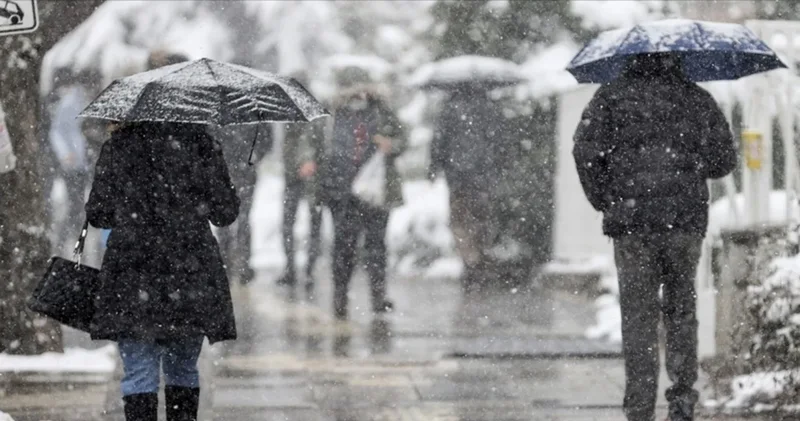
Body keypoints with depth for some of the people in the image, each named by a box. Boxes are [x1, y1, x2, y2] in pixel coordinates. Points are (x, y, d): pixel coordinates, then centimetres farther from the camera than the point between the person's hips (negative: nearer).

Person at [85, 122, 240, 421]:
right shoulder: (199, 142, 1)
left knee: (139, 373, 1)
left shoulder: (118, 146, 0)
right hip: (190, 272, 2)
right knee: (183, 369, 14)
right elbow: (226, 213, 3)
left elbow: (97, 214, 5)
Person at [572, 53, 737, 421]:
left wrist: (602, 200, 4)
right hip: (687, 220, 1)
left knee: (637, 315, 3)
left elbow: (585, 150, -7)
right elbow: (724, 160, 8)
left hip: (631, 223, -1)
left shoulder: (611, 96, 4)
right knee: (681, 310, 14)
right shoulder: (697, 99, 8)